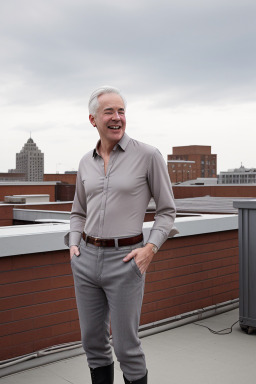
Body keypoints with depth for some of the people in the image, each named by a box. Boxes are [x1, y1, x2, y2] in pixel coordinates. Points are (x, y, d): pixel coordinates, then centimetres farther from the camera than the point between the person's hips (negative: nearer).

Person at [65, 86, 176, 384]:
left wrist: (151, 247, -13)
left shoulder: (148, 155, -6)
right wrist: (73, 244, 4)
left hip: (125, 261, -5)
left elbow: (166, 210, 0)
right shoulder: (86, 162, 9)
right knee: (93, 343, 14)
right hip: (86, 259, 5)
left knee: (126, 348, 3)